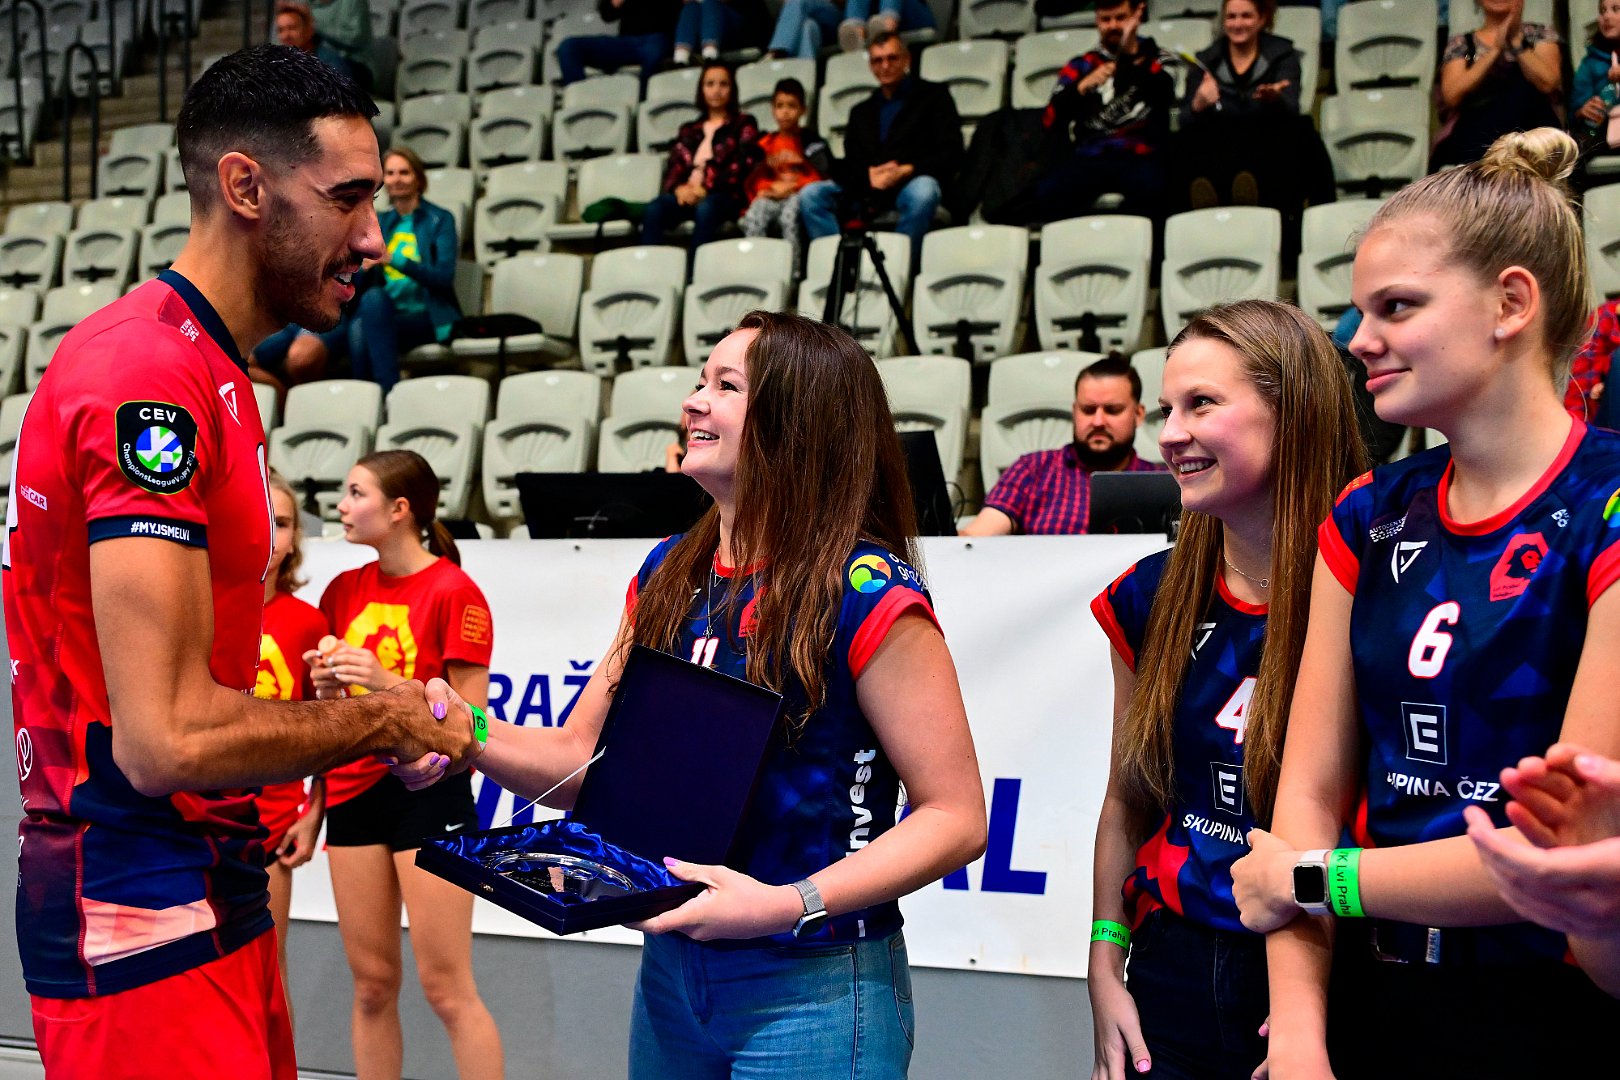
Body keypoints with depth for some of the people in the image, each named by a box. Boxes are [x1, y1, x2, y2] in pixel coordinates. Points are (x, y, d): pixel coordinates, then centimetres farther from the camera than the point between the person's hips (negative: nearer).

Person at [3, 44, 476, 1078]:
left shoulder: (210, 374, 14)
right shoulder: (150, 381, -20)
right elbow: (167, 740, -25)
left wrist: (338, 693, 5)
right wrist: (382, 719, -12)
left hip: (215, 888, 10)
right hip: (142, 913, -10)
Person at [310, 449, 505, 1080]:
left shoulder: (453, 591, -9)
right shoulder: (344, 590, 9)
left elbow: (471, 714, -12)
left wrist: (389, 683, -22)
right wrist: (327, 685, -5)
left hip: (429, 793, -6)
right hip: (355, 790, 6)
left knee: (446, 988, -5)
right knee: (371, 982, 8)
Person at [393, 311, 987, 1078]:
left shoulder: (866, 593, -14)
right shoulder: (667, 575, 6)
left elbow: (955, 816, -15)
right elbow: (582, 758, 7)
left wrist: (788, 905, -25)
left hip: (812, 993, -6)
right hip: (668, 974, 7)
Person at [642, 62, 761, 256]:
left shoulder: (743, 124, 17)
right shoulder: (689, 130, 28)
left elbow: (743, 165, 1)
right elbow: (674, 167, 17)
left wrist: (707, 188, -11)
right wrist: (678, 188, -8)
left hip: (724, 194, -3)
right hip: (687, 194, 3)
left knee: (705, 209, -39)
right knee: (654, 209, -30)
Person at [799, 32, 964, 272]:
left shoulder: (933, 96, 17)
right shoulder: (862, 112, 29)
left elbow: (952, 155, 4)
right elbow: (847, 166, 18)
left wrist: (907, 170, -12)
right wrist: (868, 175, -7)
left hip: (912, 182, -4)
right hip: (867, 190, 4)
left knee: (923, 192, -40)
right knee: (810, 195, -21)